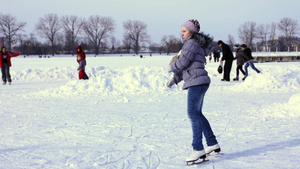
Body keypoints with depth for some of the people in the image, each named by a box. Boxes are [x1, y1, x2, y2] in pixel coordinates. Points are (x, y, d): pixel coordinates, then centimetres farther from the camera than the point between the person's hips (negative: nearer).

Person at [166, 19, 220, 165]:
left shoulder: (192, 43, -9)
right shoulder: (198, 45, 22)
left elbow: (183, 62, -16)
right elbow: (189, 67, 23)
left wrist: (171, 67, 4)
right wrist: (175, 79, 18)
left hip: (197, 82, -11)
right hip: (198, 83, 11)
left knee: (193, 114, -13)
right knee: (197, 114, 15)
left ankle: (198, 149, -15)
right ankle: (213, 144, 22)